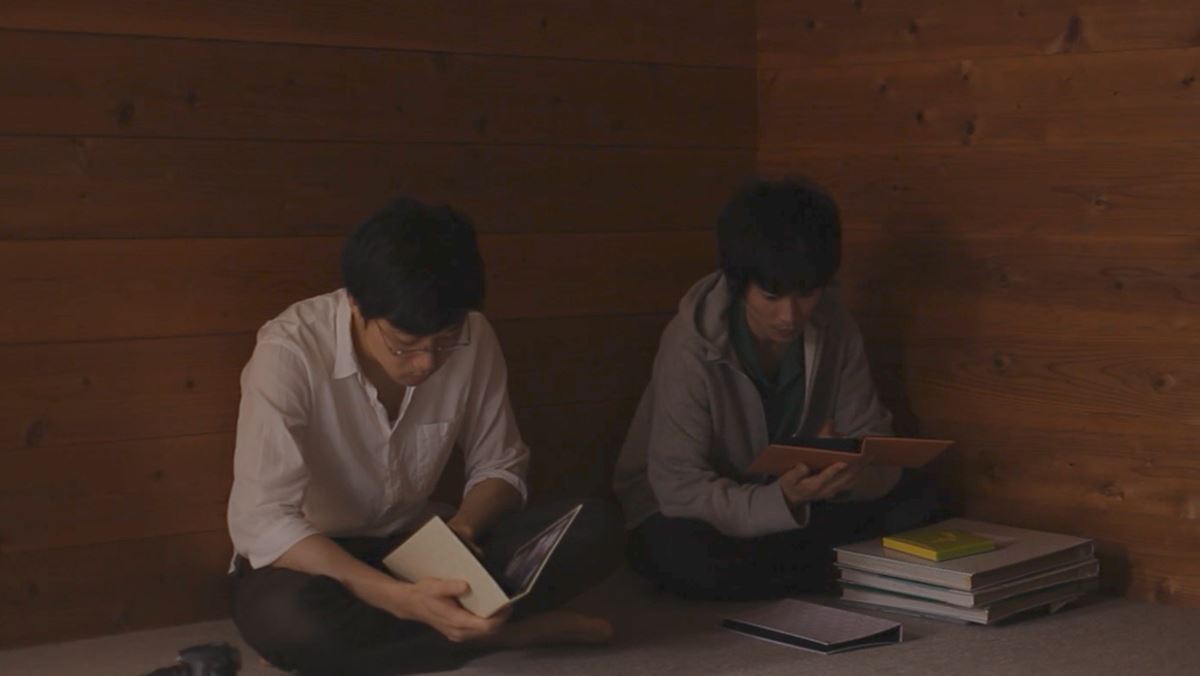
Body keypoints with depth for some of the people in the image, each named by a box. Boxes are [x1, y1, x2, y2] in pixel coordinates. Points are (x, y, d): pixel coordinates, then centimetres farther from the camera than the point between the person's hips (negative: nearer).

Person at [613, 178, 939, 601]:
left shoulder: (834, 329, -10)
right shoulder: (691, 345, -25)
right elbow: (681, 488, -26)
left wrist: (854, 470, -34)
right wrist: (782, 501, -43)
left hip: (791, 502, 4)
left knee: (914, 502, -14)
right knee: (681, 554, -38)